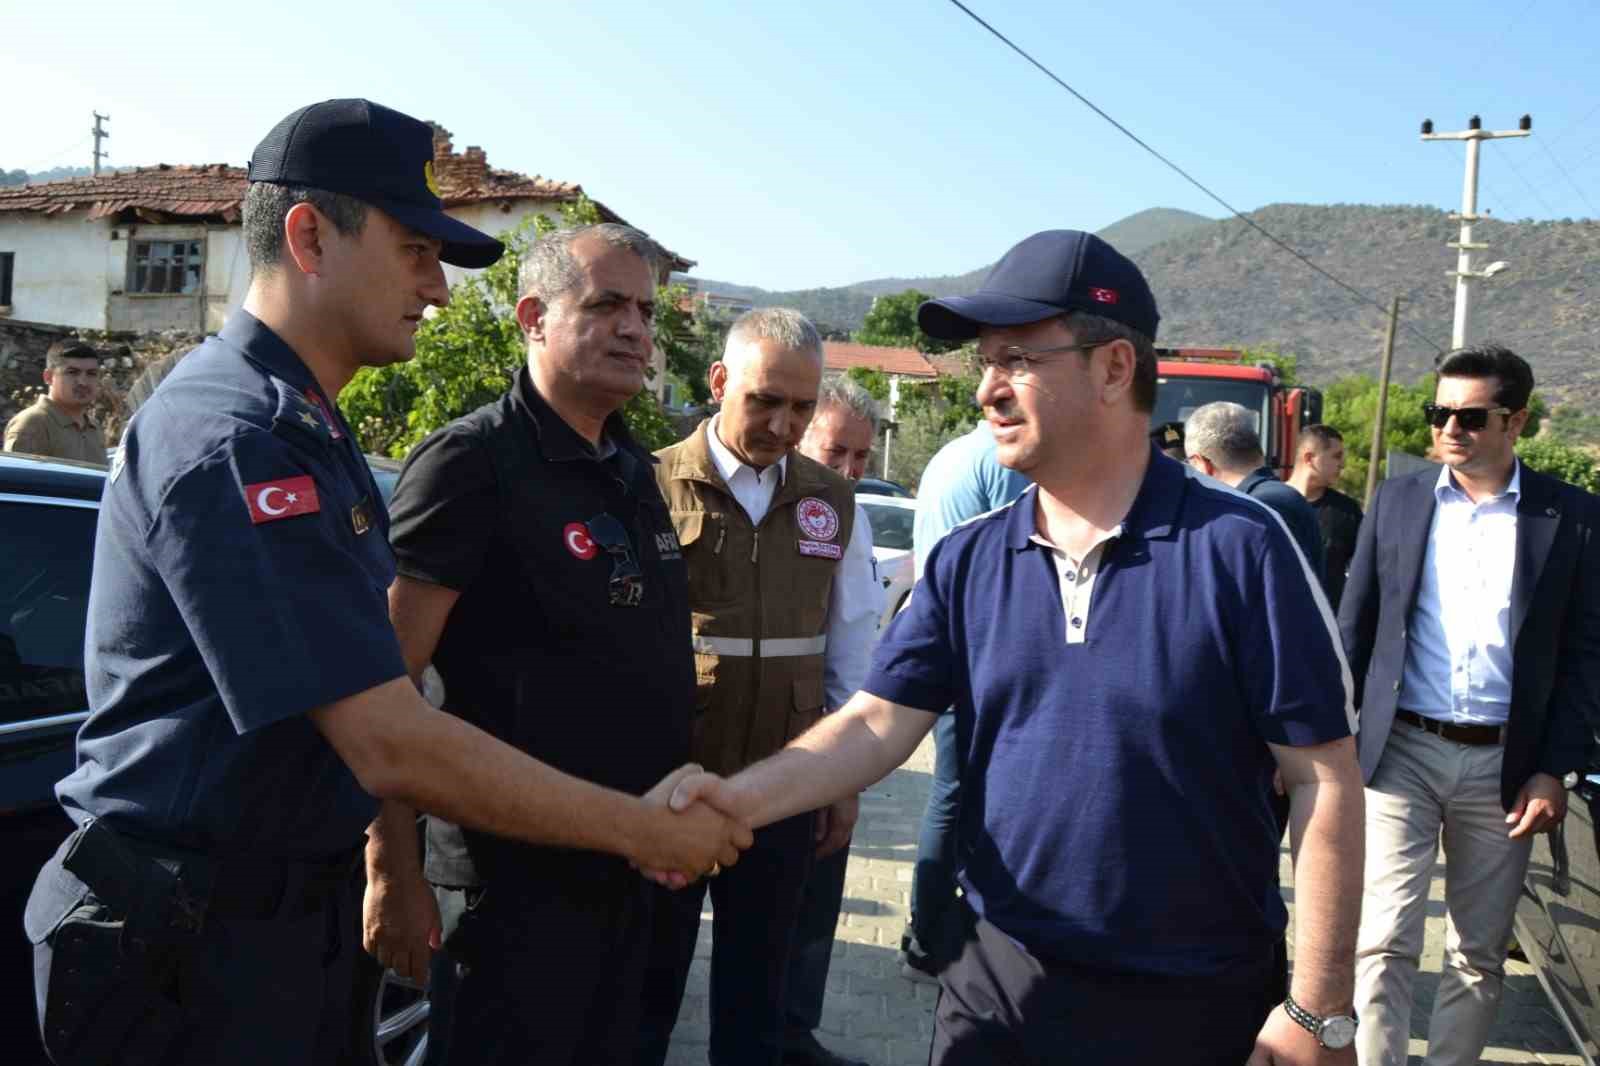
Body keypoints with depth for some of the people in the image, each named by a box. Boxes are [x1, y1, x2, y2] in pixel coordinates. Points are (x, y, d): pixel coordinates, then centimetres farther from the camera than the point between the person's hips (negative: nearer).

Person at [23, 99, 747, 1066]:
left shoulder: (308, 430, 10)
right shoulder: (235, 440, -23)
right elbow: (396, 748, -26)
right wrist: (643, 829, -18)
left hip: (301, 907, 9)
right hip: (190, 947, -9)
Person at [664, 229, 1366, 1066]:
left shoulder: (1238, 548, -13)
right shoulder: (966, 560, 1)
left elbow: (1324, 781, -11)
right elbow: (877, 723, -4)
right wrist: (739, 799, -21)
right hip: (997, 977, 4)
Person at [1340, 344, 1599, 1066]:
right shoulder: (1397, 501, 4)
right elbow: (1354, 632, 6)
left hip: (1504, 764, 0)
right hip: (1400, 751, 0)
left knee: (1480, 955, 12)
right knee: (1384, 943, -4)